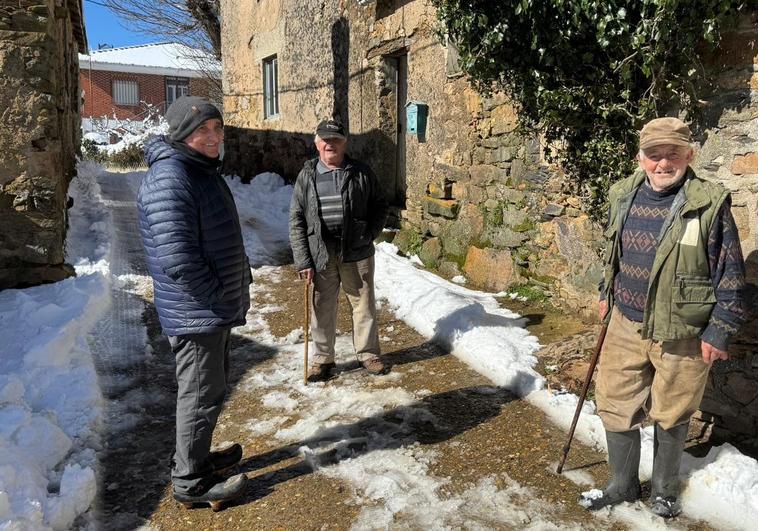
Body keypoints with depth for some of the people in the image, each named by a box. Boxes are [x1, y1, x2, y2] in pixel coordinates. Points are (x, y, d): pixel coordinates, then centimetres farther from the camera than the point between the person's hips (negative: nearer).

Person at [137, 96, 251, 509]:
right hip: (196, 313, -10)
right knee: (201, 394, 3)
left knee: (211, 385, 22)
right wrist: (216, 297, -17)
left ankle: (196, 457, 40)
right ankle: (191, 482, 21)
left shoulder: (203, 169, 11)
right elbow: (176, 259, -28)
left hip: (215, 308, 10)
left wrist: (235, 289, 14)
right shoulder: (168, 179, -22)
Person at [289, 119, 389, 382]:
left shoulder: (361, 173, 3)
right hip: (320, 255, 0)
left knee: (364, 305, 10)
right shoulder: (307, 176, 3)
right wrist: (303, 260, -4)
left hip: (357, 253, 0)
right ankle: (323, 358, 26)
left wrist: (369, 234, -6)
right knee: (322, 309, 9)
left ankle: (368, 353, 28)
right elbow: (296, 220, 2)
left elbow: (380, 206, 11)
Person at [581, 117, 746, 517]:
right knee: (615, 405, 11)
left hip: (682, 334, -4)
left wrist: (719, 332, -10)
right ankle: (622, 486, 33)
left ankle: (664, 490, 38)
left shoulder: (710, 204, -14)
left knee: (670, 416, 13)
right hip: (626, 325, 4)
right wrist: (607, 294, 20)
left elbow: (730, 275, -10)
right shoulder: (623, 196, 1)